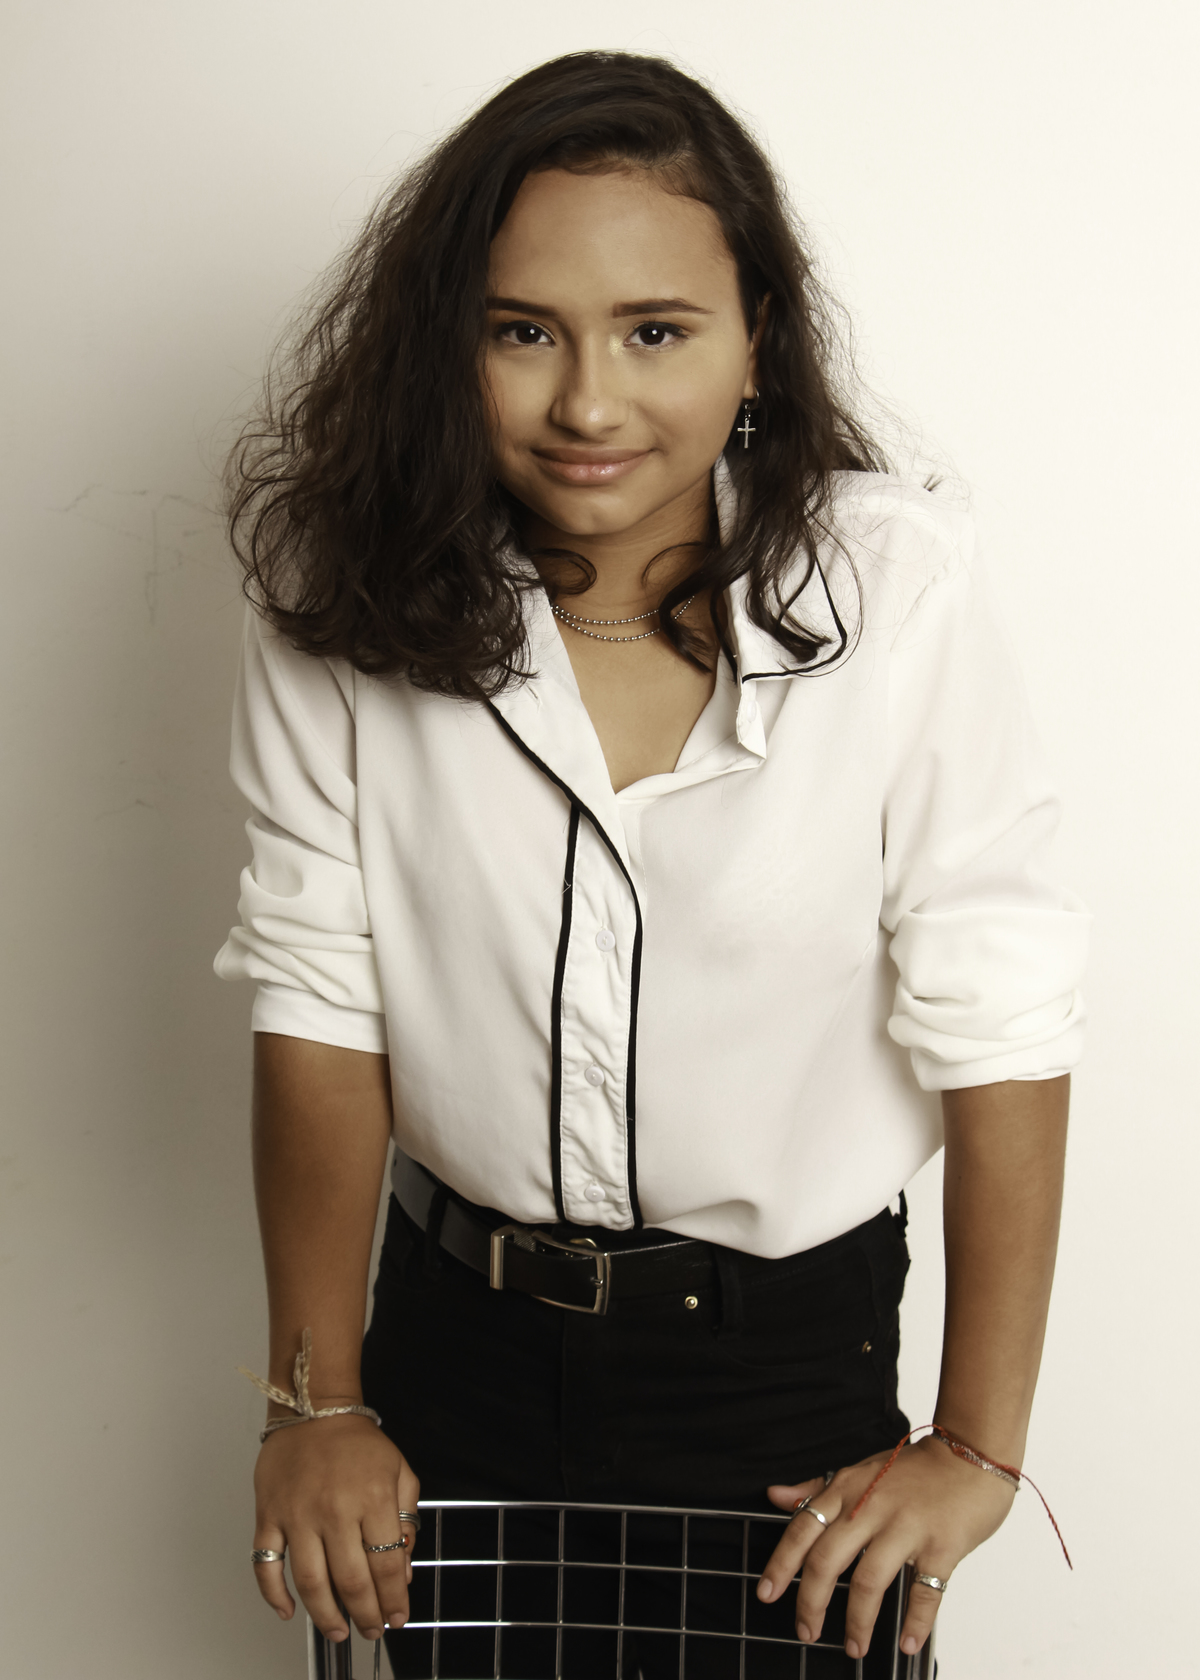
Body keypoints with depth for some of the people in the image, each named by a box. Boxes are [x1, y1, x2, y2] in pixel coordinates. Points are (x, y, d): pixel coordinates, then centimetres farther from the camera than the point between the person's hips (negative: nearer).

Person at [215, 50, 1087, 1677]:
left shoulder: (894, 584, -19)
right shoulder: (349, 596, -12)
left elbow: (1001, 1025, -16)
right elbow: (319, 999, -8)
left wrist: (978, 1449, -14)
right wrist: (318, 1402, -6)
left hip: (790, 1351, -1)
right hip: (460, 1341, 2)